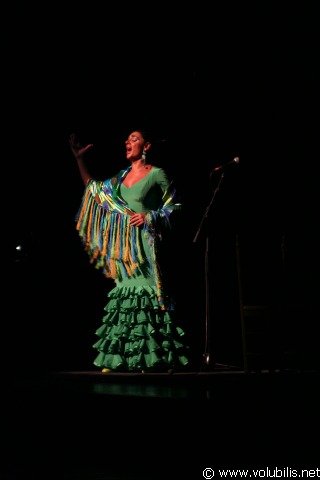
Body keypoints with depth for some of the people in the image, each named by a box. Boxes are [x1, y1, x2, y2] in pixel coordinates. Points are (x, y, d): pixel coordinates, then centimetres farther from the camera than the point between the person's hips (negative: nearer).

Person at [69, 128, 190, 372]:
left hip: (146, 244, -6)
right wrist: (80, 159, 19)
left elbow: (173, 207, 1)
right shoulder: (122, 176, 16)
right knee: (125, 290, 6)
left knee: (146, 291, -10)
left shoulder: (157, 174, -1)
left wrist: (150, 217, -13)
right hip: (124, 246, 6)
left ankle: (154, 357, -5)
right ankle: (121, 359, 11)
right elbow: (93, 189, 21)